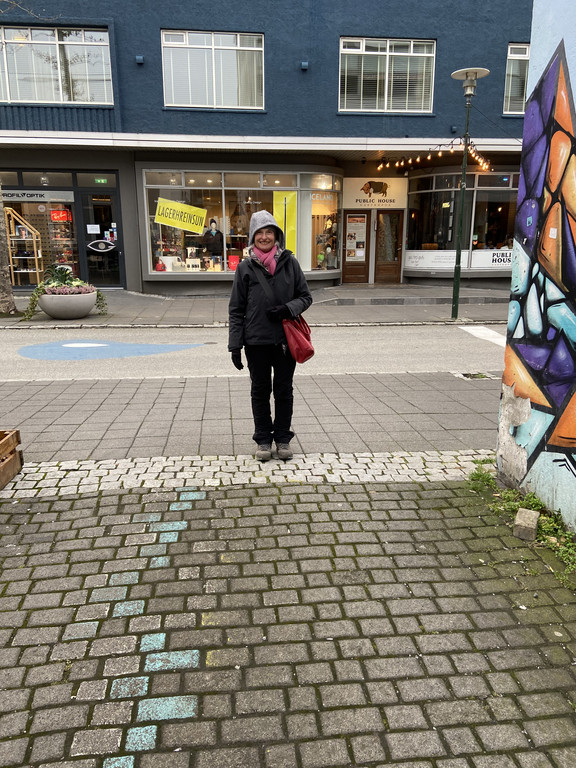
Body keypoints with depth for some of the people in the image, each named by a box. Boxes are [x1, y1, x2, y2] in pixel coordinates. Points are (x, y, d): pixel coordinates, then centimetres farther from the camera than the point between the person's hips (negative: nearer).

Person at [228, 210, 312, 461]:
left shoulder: (290, 263, 0)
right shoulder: (245, 268, -1)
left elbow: (305, 297, 7)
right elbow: (236, 309, 1)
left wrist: (288, 308, -15)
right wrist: (235, 344, -4)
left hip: (286, 339, 1)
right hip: (256, 341, 0)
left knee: (284, 390, 10)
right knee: (260, 391, 10)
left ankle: (283, 438, 25)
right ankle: (263, 439, 23)